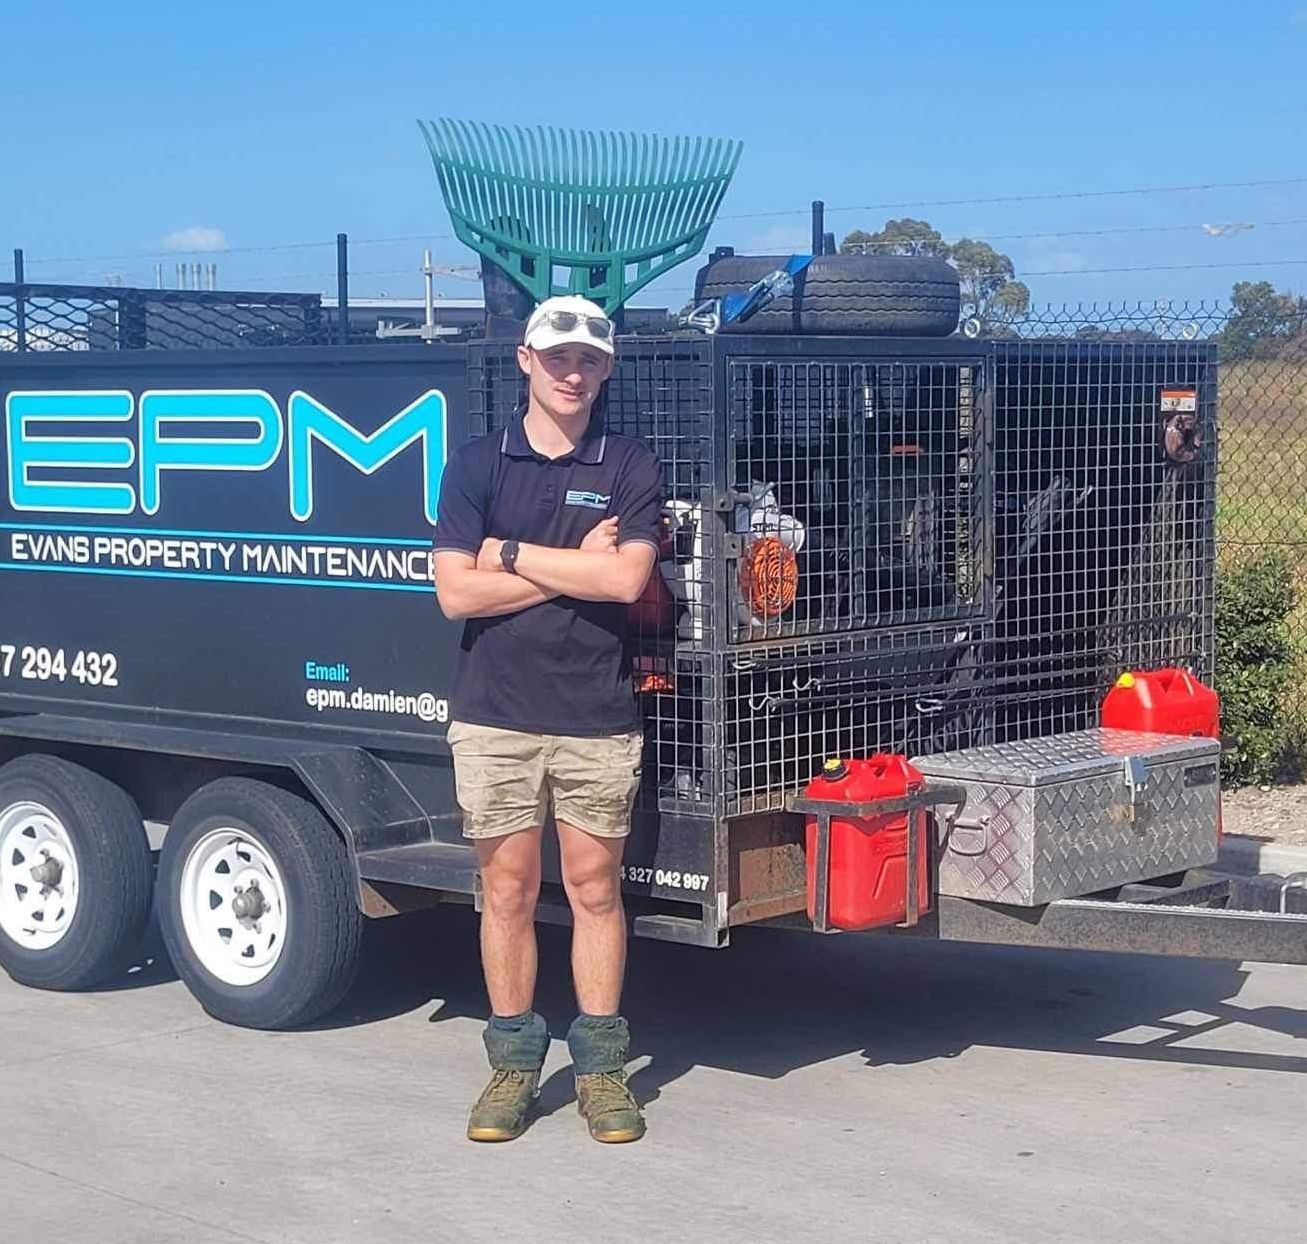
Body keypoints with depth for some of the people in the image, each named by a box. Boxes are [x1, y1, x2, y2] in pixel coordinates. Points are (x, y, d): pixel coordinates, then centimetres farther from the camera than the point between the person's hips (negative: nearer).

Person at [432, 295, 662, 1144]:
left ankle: (602, 1068, 15)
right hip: (495, 714, 1)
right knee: (508, 890, 6)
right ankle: (513, 1065, 16)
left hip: (597, 716, 0)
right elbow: (458, 591, -5)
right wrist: (574, 570, -8)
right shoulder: (478, 465, 5)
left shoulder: (632, 468, 4)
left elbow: (626, 579, -11)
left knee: (596, 889, 5)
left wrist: (512, 554, -6)